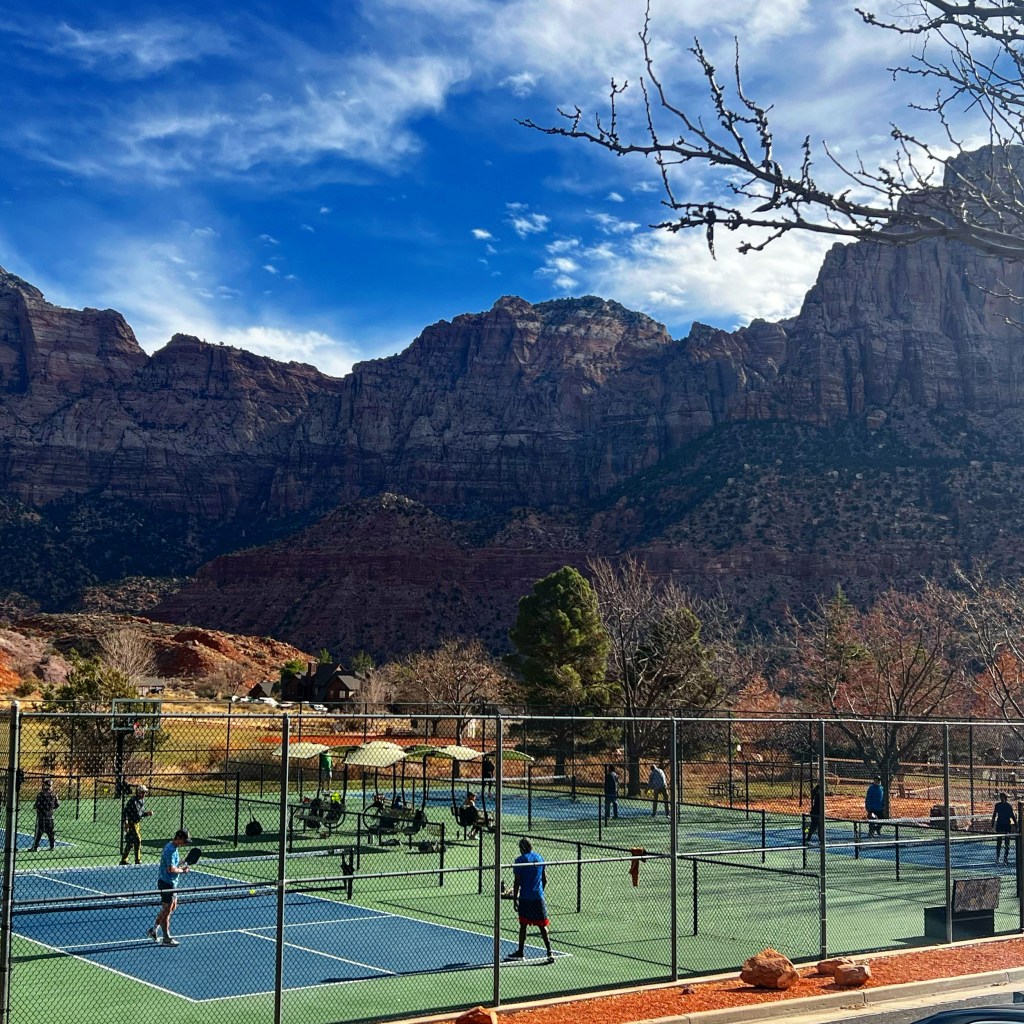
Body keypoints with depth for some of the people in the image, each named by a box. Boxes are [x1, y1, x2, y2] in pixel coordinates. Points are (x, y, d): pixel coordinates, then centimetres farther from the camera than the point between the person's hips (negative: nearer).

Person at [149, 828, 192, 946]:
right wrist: (182, 871, -14)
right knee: (167, 910, 0)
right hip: (167, 883, -10)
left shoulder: (173, 847, 9)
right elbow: (171, 869, -29)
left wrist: (180, 867, 6)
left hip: (171, 883, 10)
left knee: (173, 906, 19)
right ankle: (166, 939, 11)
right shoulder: (171, 850, -23)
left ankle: (154, 930, 27)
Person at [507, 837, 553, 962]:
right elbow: (545, 880, 11)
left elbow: (517, 882, -8)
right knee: (542, 926, 4)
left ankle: (521, 952, 17)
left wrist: (515, 898, -3)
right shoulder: (540, 858, 8)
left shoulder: (520, 860, -6)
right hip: (539, 897, 4)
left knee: (523, 925, 8)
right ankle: (549, 952, -4)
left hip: (525, 897, -3)